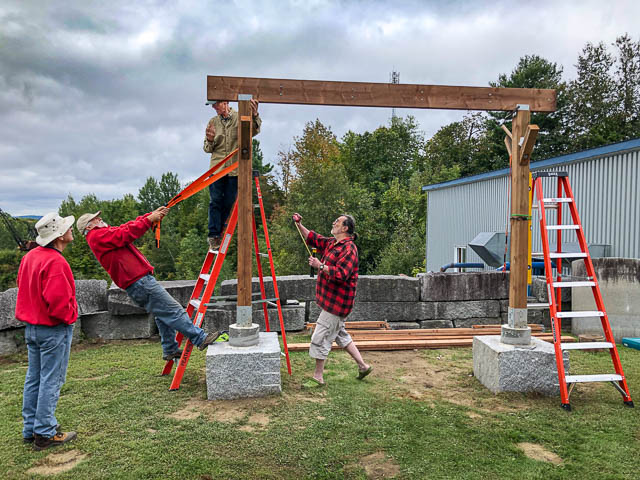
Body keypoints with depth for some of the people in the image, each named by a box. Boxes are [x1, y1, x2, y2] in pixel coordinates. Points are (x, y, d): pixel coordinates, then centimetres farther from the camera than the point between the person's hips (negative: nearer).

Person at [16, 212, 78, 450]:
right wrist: (69, 316, -10)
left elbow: (22, 286, 18)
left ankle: (30, 429, 27)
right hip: (54, 329, -9)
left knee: (34, 378, 16)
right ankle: (45, 433, 9)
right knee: (51, 380, 0)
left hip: (32, 327, 9)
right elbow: (58, 301, -28)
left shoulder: (30, 256, 7)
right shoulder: (56, 262, -23)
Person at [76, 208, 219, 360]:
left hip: (137, 281, 11)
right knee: (173, 310, -10)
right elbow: (126, 234, -15)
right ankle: (201, 338, -8)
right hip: (139, 281, -11)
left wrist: (154, 214, 10)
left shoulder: (103, 234, 26)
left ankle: (170, 350, 21)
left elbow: (131, 226, 21)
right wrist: (149, 219, -11)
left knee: (163, 314, 15)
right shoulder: (98, 236, -4)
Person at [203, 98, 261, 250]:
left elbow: (254, 131, -19)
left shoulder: (240, 118, 0)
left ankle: (220, 234, 20)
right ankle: (214, 237, 2)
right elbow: (207, 149, 14)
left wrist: (255, 116, -39)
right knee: (215, 202, -1)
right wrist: (210, 141, -9)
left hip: (235, 168, -2)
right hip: (217, 168, 2)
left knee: (229, 203, 5)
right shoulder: (212, 122, 11)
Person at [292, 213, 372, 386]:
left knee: (321, 338, -3)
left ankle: (318, 377, 9)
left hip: (337, 302, -10)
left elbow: (340, 274, -28)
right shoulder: (331, 243, 12)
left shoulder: (348, 249, -18)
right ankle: (363, 366, 30)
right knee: (340, 334, 19)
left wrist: (320, 266, -24)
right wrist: (299, 225, 12)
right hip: (330, 300, 10)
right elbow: (312, 238, 23)